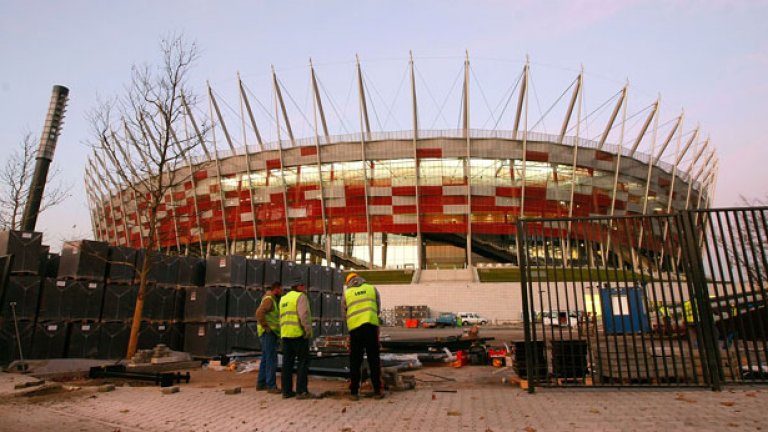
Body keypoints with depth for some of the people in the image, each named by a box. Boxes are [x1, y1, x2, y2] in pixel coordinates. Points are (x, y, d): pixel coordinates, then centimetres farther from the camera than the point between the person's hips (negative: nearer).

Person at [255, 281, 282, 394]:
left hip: (270, 334, 10)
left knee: (265, 359, 13)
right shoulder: (269, 299, -15)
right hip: (268, 334, -10)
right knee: (271, 359, -10)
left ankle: (261, 384, 19)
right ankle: (271, 386, -9)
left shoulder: (272, 300, 18)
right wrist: (266, 327, -22)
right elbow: (259, 313, -30)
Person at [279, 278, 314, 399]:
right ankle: (301, 391, -6)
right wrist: (308, 330, -13)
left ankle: (286, 391, 12)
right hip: (299, 334, -8)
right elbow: (304, 315, -16)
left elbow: (281, 317, 18)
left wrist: (283, 331, 17)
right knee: (303, 362, -4)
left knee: (287, 362, 10)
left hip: (285, 334, 8)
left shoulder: (283, 299, 20)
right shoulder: (300, 297, -5)